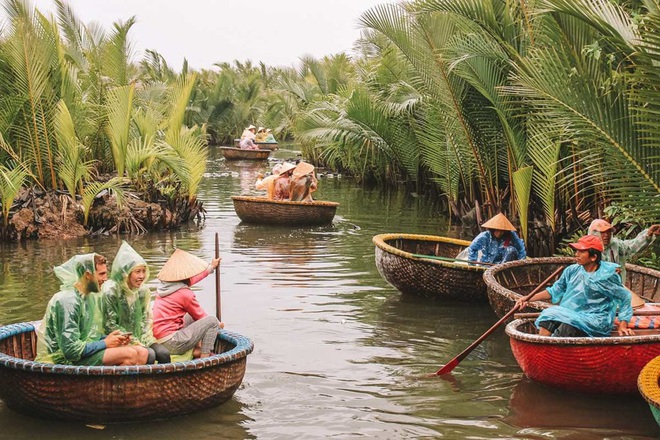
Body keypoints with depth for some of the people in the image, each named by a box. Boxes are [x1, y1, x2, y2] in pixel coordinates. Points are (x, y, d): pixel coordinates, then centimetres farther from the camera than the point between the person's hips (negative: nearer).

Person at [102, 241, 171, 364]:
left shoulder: (143, 291, 5)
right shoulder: (110, 290, -14)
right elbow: (110, 325, -13)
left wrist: (143, 340, -6)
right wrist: (133, 341, -15)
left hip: (140, 337, 6)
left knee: (164, 354, -19)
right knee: (149, 355, -28)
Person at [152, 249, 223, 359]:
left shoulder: (164, 286, 9)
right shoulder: (185, 294, -15)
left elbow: (190, 279, 27)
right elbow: (201, 316, 0)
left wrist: (211, 267, 40)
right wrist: (217, 325, 20)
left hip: (157, 340, 9)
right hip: (170, 344, -9)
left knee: (192, 317, 29)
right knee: (212, 321, -5)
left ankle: (196, 350, 16)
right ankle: (205, 357, -7)